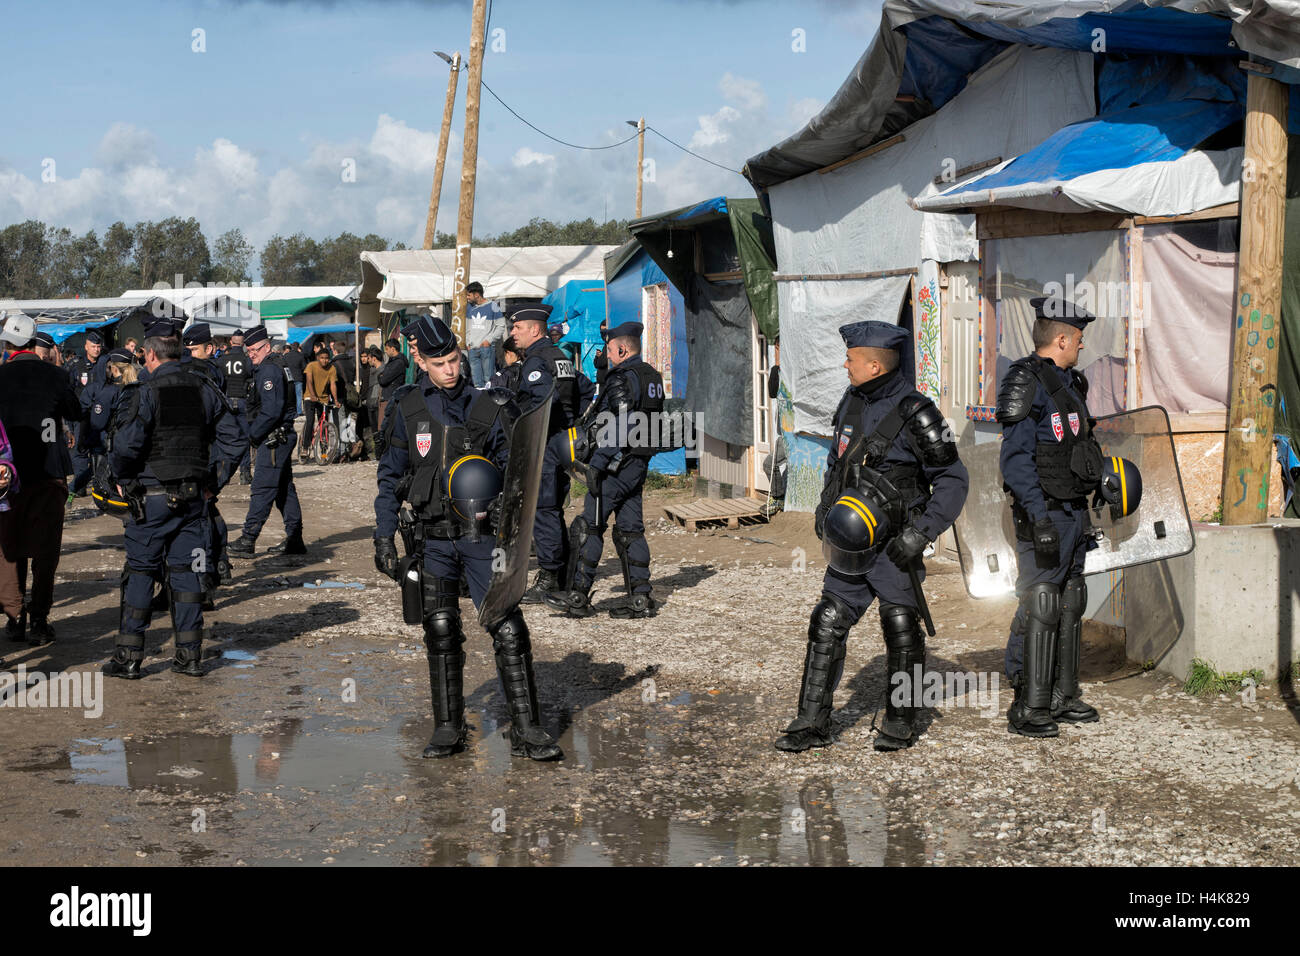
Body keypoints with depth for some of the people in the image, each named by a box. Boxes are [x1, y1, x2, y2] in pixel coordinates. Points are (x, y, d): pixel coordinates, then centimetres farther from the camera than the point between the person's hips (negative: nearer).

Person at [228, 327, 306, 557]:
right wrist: (254, 432, 14)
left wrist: (253, 434, -13)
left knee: (262, 489, -9)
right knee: (284, 488, 11)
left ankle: (248, 541, -8)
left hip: (273, 440, -11)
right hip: (281, 438, 11)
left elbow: (271, 411, -22)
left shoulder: (269, 370, -15)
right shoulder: (267, 368, 18)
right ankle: (294, 540, 14)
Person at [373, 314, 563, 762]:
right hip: (435, 538, 1)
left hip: (482, 535, 0)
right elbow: (391, 476, 8)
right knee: (441, 629, 0)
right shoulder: (408, 408, 3)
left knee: (509, 629, -6)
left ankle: (526, 730, 1)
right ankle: (448, 728, 13)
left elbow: (513, 469, 8)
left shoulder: (486, 408, 2)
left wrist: (502, 503, -13)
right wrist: (384, 536, 2)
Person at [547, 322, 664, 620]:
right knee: (630, 530, 10)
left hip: (617, 463, -9)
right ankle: (641, 598, 7)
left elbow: (618, 428, -23)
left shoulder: (622, 379, -15)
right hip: (639, 464, 9)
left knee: (589, 527, -2)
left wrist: (595, 465, -21)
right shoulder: (652, 377, 14)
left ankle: (578, 596, 0)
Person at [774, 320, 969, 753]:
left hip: (894, 543, -6)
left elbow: (953, 481, -11)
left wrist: (921, 533, -18)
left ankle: (900, 721, 19)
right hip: (850, 544, 6)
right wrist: (825, 508, 13)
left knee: (900, 628, 4)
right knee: (827, 624, 2)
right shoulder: (851, 403, 7)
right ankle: (812, 722, 8)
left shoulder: (914, 414, -14)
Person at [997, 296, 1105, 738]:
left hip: (1073, 511, 10)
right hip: (1045, 514, -10)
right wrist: (1039, 519, -24)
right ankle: (1027, 708, -2)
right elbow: (1015, 458, -19)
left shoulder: (1069, 383, 16)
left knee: (1070, 605, 15)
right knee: (1039, 609, -8)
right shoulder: (1028, 382, -13)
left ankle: (1061, 697, 25)